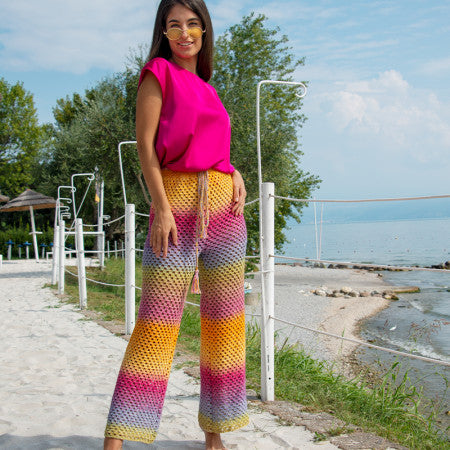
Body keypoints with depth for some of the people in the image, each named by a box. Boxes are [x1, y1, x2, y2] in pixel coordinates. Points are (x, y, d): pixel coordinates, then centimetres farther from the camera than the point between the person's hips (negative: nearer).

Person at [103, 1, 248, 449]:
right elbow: (145, 146, -5)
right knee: (156, 323, -9)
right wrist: (161, 206, -15)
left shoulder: (206, 88, 21)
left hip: (222, 204, 6)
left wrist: (236, 174, 5)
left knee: (223, 322, 6)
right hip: (175, 200, -6)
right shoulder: (158, 74, 4)